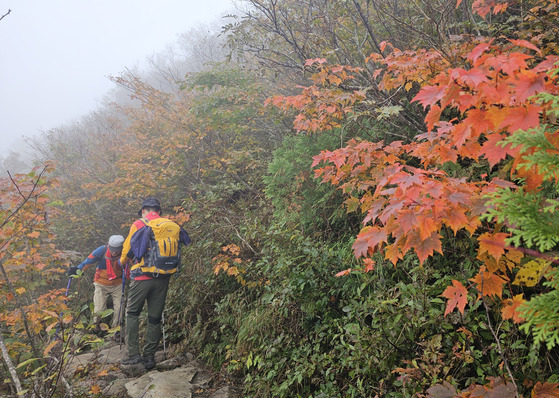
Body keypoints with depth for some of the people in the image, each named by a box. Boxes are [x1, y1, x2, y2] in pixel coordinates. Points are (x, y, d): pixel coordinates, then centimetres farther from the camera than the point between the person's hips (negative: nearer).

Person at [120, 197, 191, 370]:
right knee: (155, 318, 11)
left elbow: (128, 250, 3)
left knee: (132, 313, 12)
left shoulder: (138, 225, -2)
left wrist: (123, 262, 25)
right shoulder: (171, 225, 7)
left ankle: (134, 354, 6)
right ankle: (149, 357, 14)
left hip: (142, 277, -3)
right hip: (163, 278, 3)